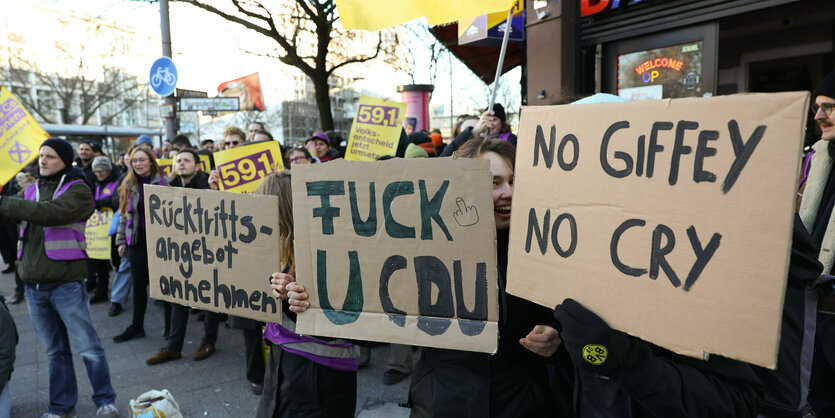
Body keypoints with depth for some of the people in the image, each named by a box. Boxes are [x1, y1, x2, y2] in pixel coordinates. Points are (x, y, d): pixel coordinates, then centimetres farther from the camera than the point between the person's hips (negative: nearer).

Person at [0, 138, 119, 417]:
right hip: (33, 284, 6)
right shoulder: (32, 190, 14)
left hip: (66, 282, -5)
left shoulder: (78, 190, -5)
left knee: (87, 347, -1)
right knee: (55, 351, 14)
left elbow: (52, 212, -22)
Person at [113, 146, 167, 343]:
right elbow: (124, 214, 13)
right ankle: (136, 326, 19)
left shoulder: (163, 182, -6)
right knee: (138, 283, 9)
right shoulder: (128, 185, 9)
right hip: (137, 239, 4)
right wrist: (122, 240, 9)